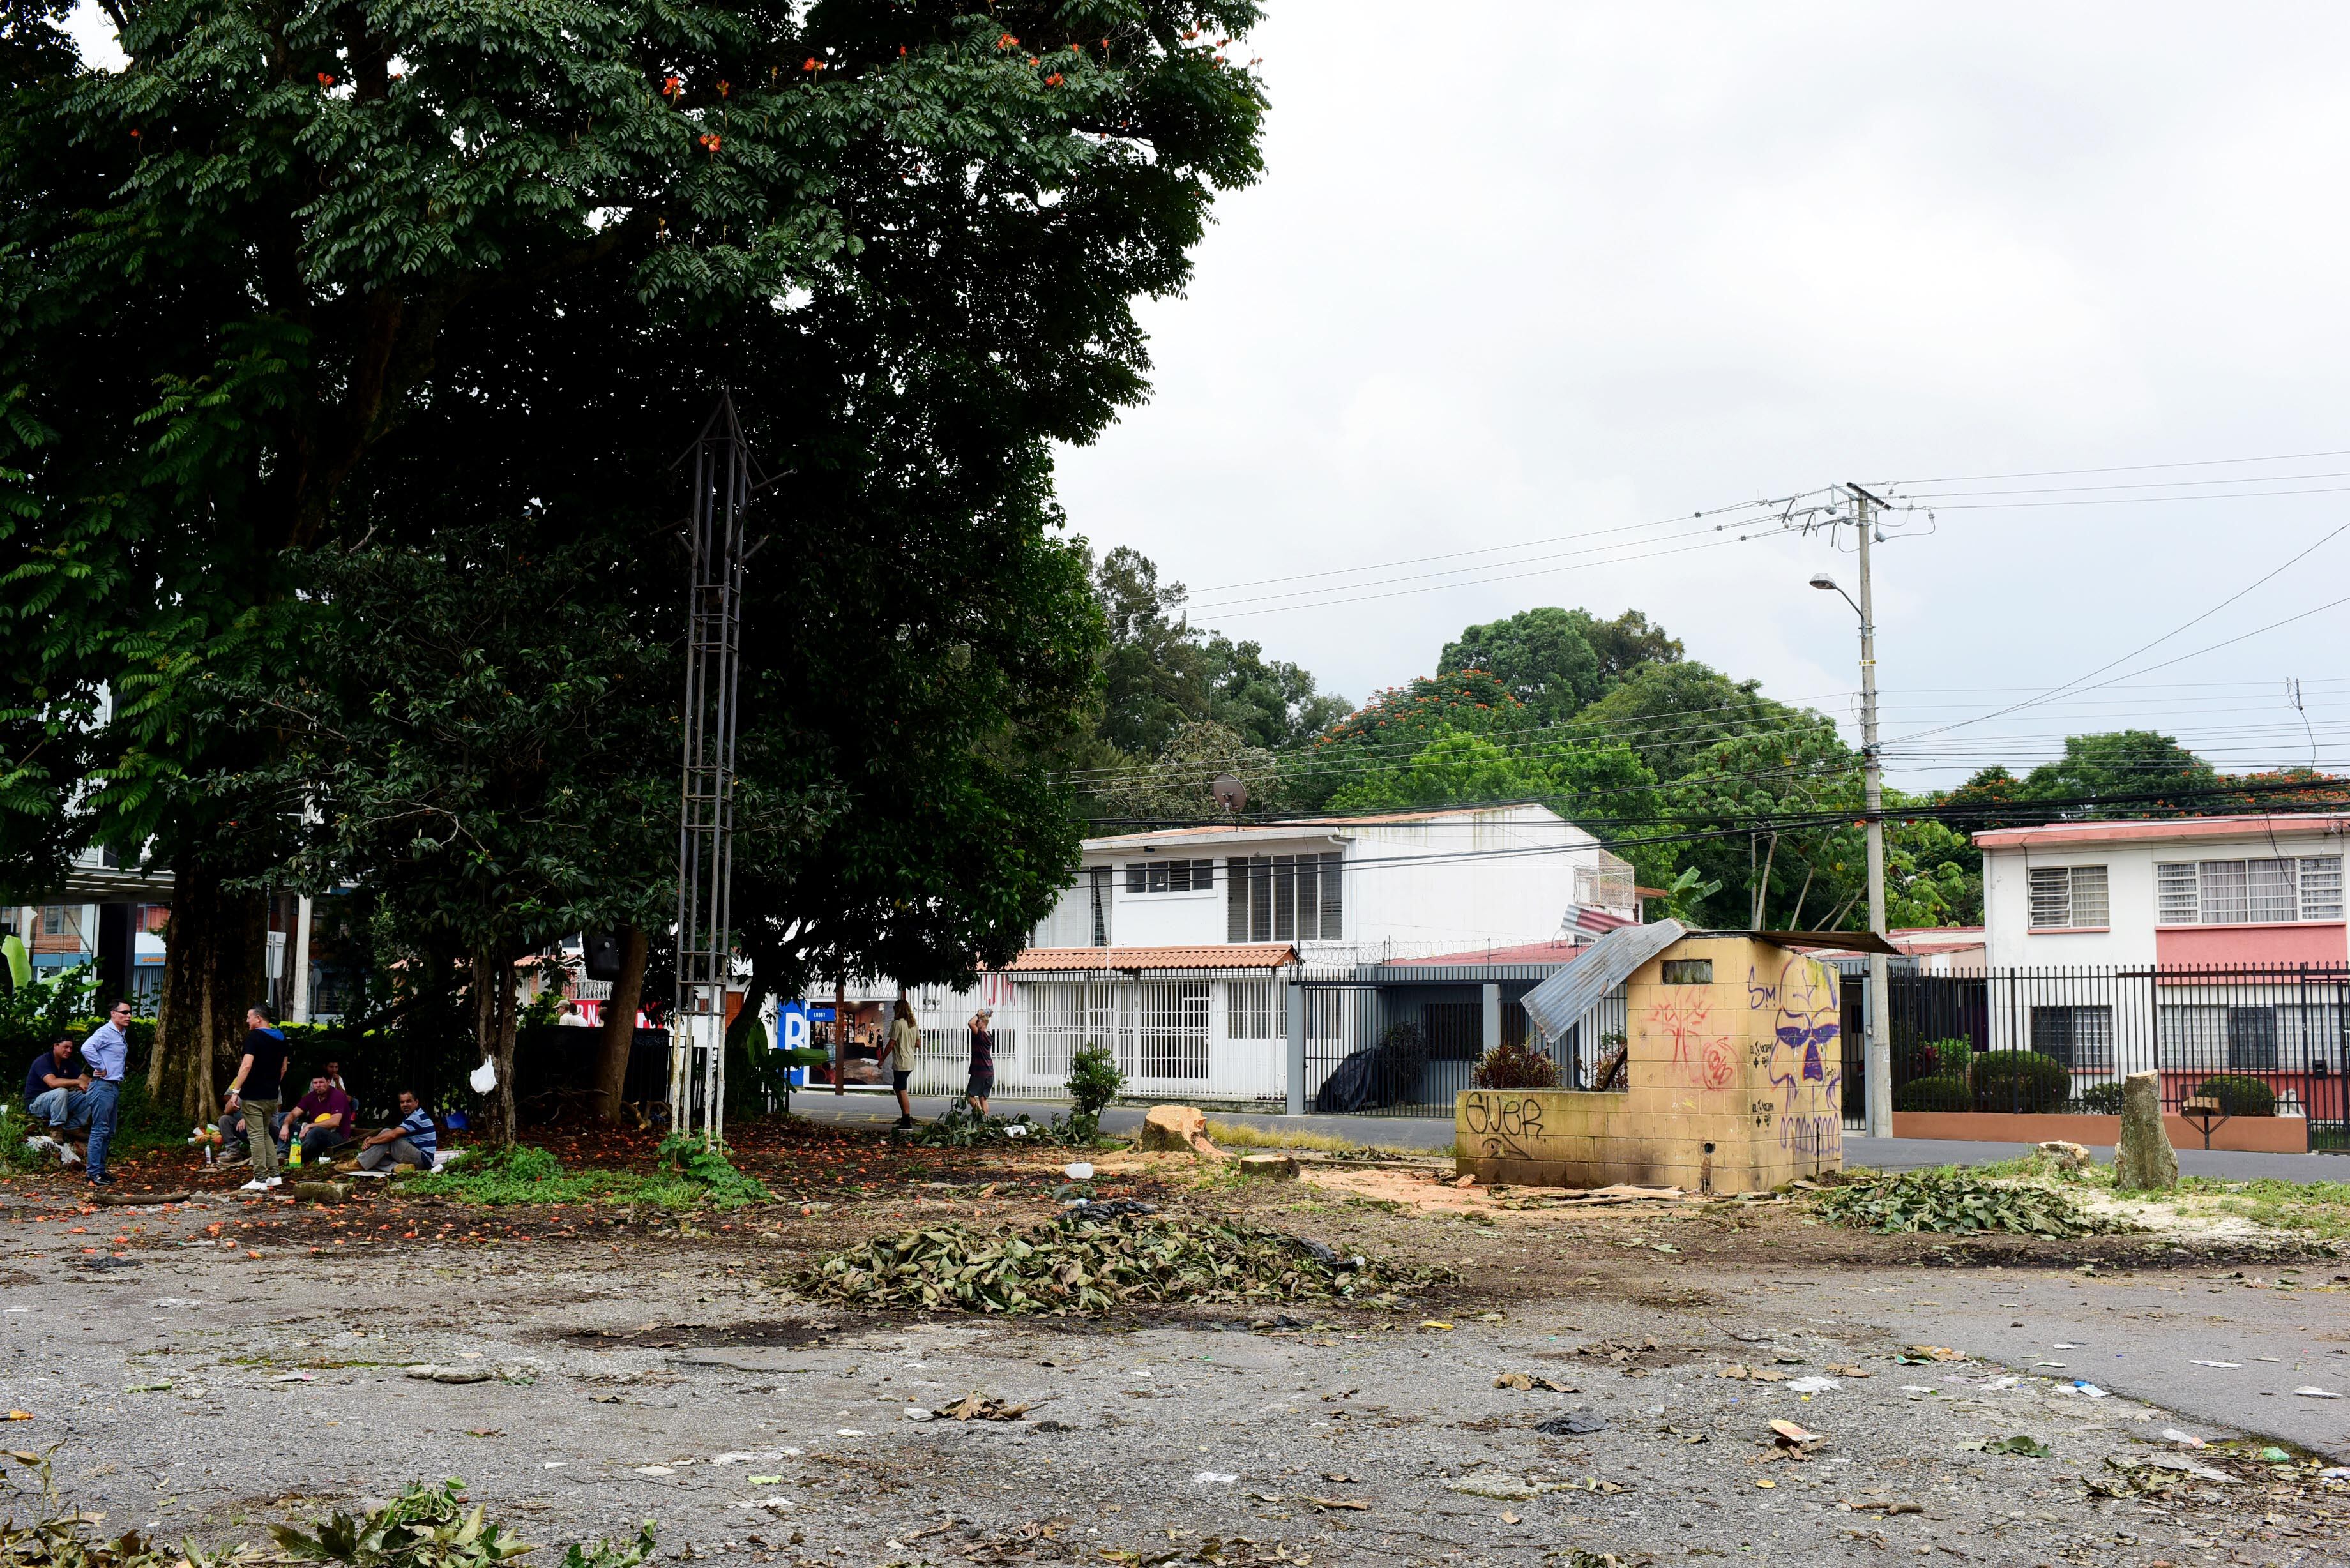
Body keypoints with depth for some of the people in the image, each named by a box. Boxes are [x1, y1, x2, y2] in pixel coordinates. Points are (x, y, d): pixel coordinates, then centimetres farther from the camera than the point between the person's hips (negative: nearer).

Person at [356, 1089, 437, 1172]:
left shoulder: (418, 1117, -13)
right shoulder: (410, 1116, 20)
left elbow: (393, 1135, -23)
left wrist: (370, 1140, -11)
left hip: (422, 1159, -10)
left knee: (387, 1138, -19)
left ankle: (359, 1165, -16)